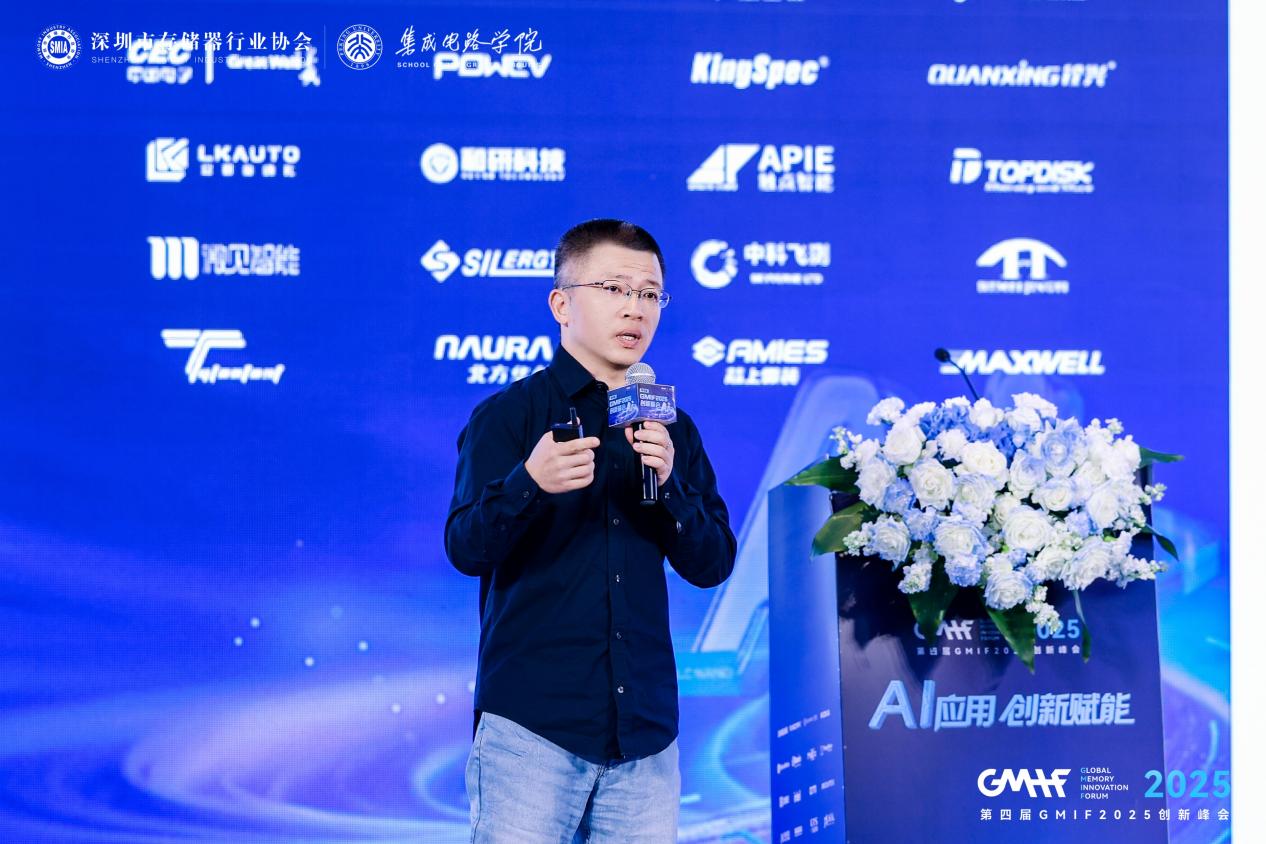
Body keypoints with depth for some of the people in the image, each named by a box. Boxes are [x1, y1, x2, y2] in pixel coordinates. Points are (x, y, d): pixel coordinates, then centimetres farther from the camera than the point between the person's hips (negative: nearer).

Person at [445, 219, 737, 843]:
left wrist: (669, 484, -11)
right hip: (531, 726, -4)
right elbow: (467, 550, -10)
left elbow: (712, 564, 6)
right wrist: (529, 483, -28)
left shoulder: (672, 430, 13)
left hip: (645, 732, 4)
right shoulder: (508, 415, 1)